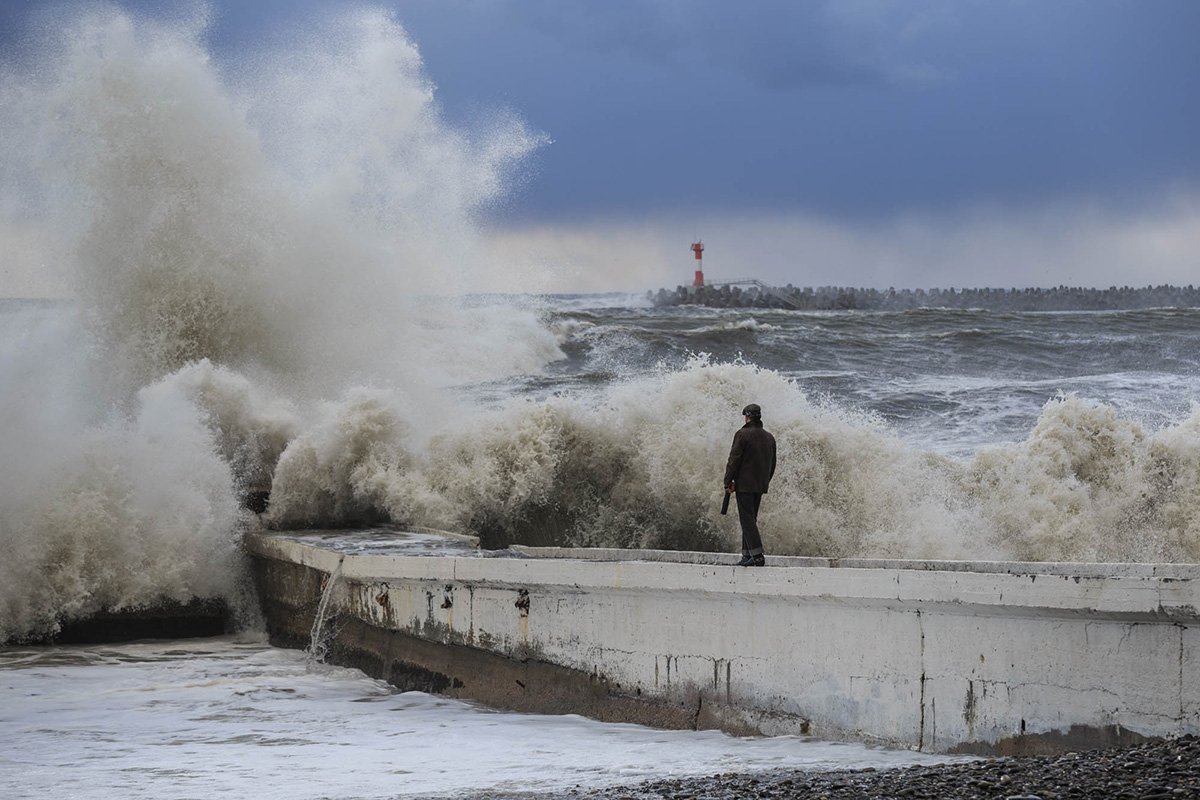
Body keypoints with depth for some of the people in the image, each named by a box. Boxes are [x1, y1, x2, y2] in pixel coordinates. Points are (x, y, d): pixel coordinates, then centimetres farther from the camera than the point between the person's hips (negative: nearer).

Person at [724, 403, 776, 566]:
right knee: (751, 519, 14)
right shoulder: (769, 438, 11)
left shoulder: (742, 435, -11)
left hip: (744, 484, -7)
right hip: (760, 486, 7)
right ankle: (747, 555, 13)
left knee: (747, 519, -7)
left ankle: (757, 555, -17)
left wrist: (728, 483, -5)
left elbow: (734, 460, -11)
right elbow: (772, 464, 16)